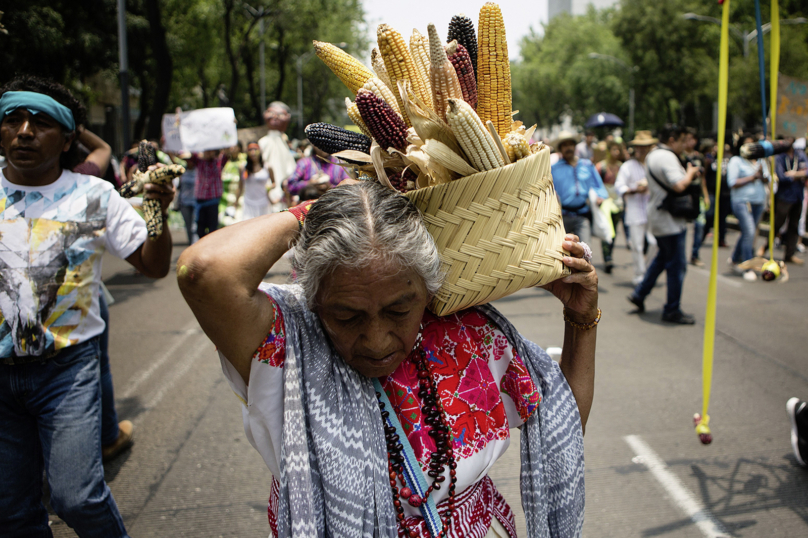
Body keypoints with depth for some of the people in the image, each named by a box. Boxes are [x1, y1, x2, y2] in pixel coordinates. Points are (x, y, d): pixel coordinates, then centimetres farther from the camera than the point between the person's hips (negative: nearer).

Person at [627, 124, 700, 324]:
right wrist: (691, 173, -11)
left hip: (657, 216, 10)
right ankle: (672, 310, 5)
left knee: (663, 257, 24)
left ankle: (639, 294, 27)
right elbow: (679, 185, -29)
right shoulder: (667, 157, -19)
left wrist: (688, 173, 14)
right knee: (677, 265, -2)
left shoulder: (652, 156, 14)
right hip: (669, 220, -10)